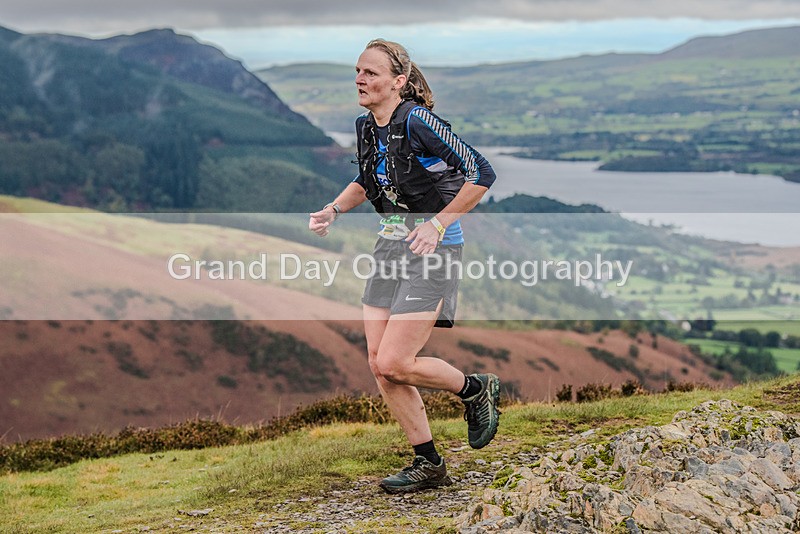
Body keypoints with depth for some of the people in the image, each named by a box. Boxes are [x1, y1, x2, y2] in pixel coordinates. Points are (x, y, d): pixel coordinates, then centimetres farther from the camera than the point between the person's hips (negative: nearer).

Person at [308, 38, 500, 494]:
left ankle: (477, 391, 14)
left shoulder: (417, 122, -18)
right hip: (391, 247, 8)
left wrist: (437, 224, -18)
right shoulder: (366, 127, 6)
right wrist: (334, 210, 7)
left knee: (394, 363, -13)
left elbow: (481, 173, -20)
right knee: (379, 365, 4)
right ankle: (428, 464, 17)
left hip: (432, 248, -8)